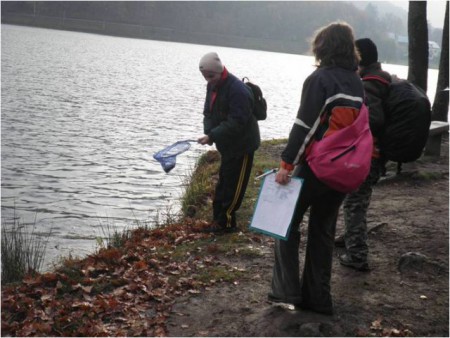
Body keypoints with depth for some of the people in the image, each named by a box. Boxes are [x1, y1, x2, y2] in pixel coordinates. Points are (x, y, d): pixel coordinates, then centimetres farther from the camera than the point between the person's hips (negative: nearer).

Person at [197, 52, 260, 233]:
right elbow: (208, 112, 9)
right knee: (224, 182, 14)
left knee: (233, 185, -2)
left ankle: (225, 222, 6)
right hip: (227, 144, 9)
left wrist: (213, 136, -32)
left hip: (242, 144, -9)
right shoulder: (213, 86, 4)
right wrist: (209, 132, -10)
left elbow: (236, 122, -31)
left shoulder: (237, 90, -26)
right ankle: (219, 219, 22)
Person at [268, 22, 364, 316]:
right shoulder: (357, 84, 10)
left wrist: (287, 163, -15)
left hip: (315, 166, -6)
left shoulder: (320, 79, -12)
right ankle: (317, 297, 17)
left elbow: (304, 125, -17)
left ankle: (287, 289, 3)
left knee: (287, 223, 7)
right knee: (323, 230, 14)